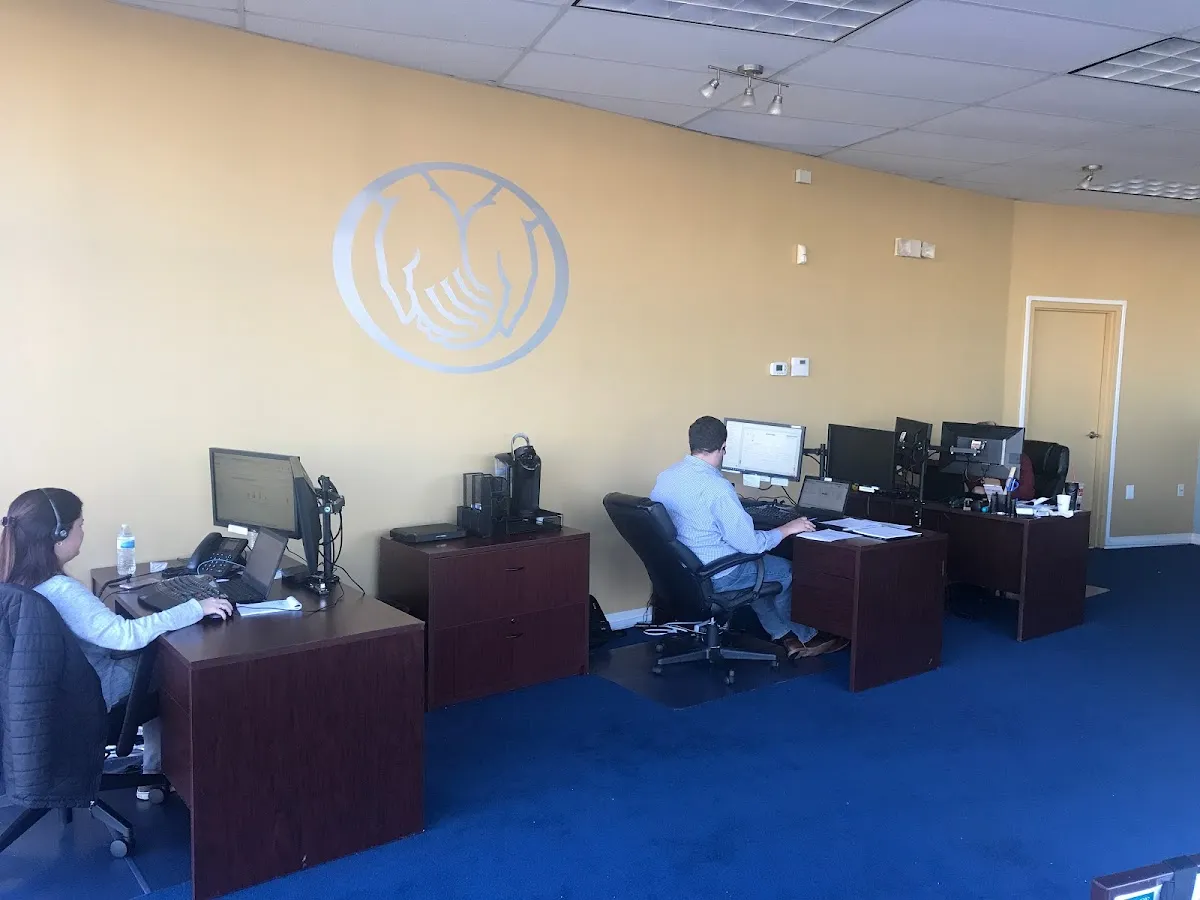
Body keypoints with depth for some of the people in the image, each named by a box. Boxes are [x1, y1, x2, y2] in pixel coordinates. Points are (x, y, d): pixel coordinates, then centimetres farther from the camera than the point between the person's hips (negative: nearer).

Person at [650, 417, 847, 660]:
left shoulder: (665, 477, -3)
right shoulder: (716, 487, -27)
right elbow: (749, 543, -23)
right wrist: (786, 529, -7)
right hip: (715, 577, -8)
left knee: (758, 564, 29)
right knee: (787, 569, 15)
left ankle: (784, 636, 31)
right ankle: (804, 637, 39)